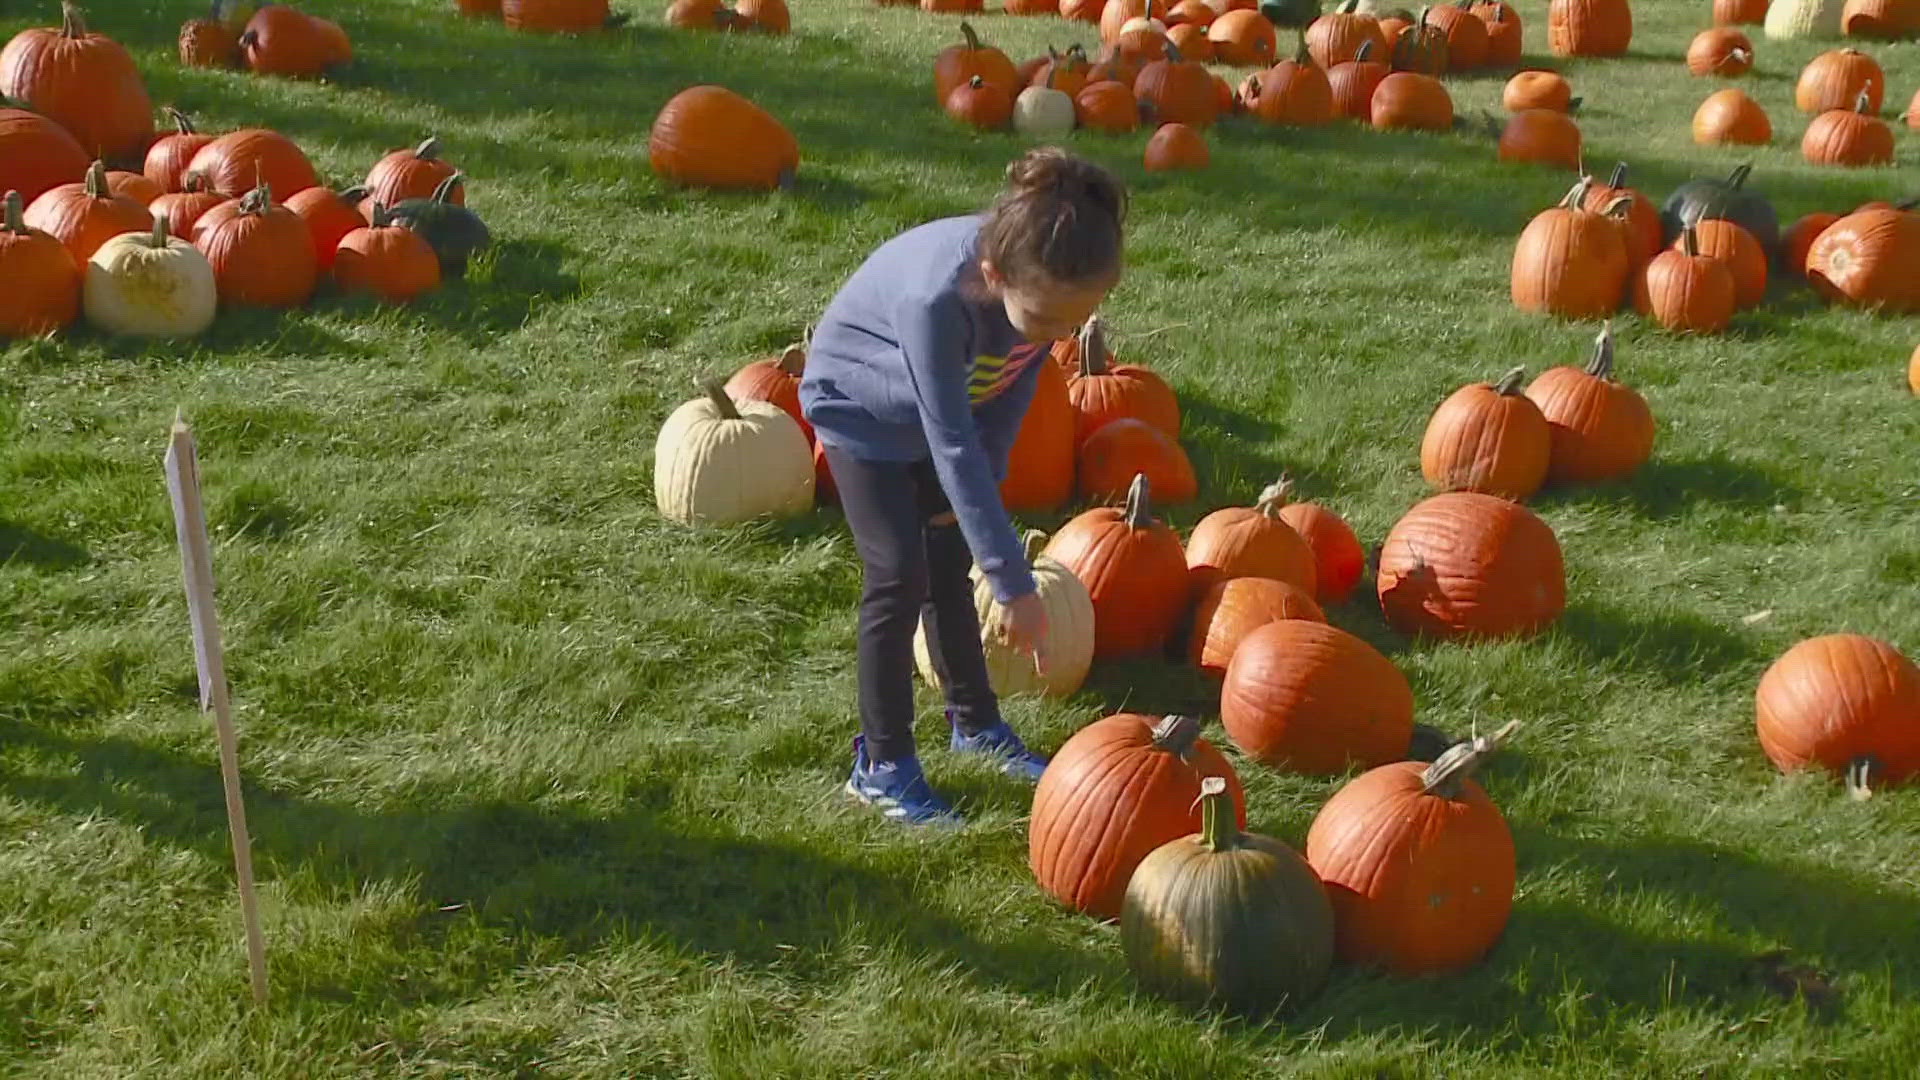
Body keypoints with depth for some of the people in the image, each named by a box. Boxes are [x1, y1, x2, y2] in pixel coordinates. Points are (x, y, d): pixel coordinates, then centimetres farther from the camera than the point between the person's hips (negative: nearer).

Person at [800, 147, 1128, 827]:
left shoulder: (1048, 285, -28)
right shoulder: (936, 297, -45)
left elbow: (1015, 387, -8)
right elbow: (953, 444, -41)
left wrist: (980, 484, -11)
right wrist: (1015, 585, -39)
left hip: (945, 403, 5)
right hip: (860, 408, -5)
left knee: (948, 564, 13)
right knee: (899, 576, -11)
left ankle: (974, 722, 30)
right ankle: (882, 765, -1)